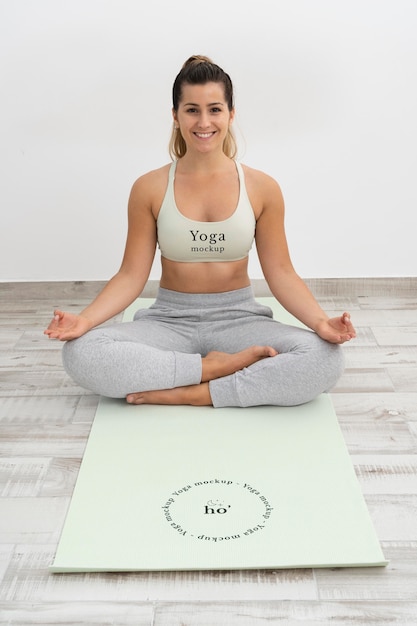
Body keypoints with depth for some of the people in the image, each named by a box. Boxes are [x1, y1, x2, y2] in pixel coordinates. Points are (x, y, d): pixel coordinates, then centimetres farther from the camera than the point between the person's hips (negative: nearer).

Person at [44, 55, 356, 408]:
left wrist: (320, 321, -17)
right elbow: (131, 276, 0)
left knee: (326, 359, -28)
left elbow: (281, 274, 0)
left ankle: (187, 394, -21)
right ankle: (217, 367, -19)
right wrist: (86, 319, -17)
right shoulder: (150, 189, -1)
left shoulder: (261, 188, -1)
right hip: (170, 321, 0)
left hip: (239, 319, 0)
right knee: (80, 353, -28)